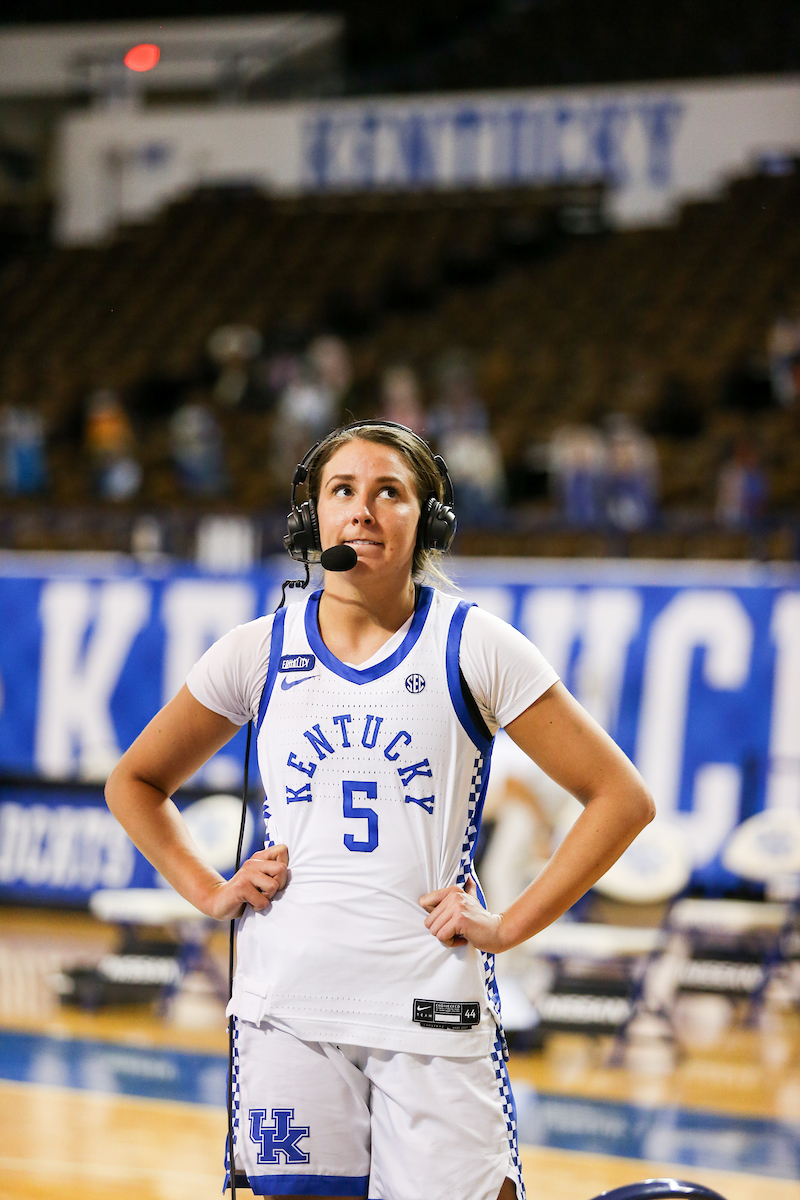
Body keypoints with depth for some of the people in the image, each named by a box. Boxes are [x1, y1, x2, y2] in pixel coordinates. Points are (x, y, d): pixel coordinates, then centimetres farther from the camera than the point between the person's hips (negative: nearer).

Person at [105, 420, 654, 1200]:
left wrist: (509, 927, -5)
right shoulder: (260, 652, 7)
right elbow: (135, 783, 21)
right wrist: (209, 893, 8)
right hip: (289, 1006, 2)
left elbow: (621, 798, 1)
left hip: (433, 1009, -2)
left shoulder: (474, 648, 0)